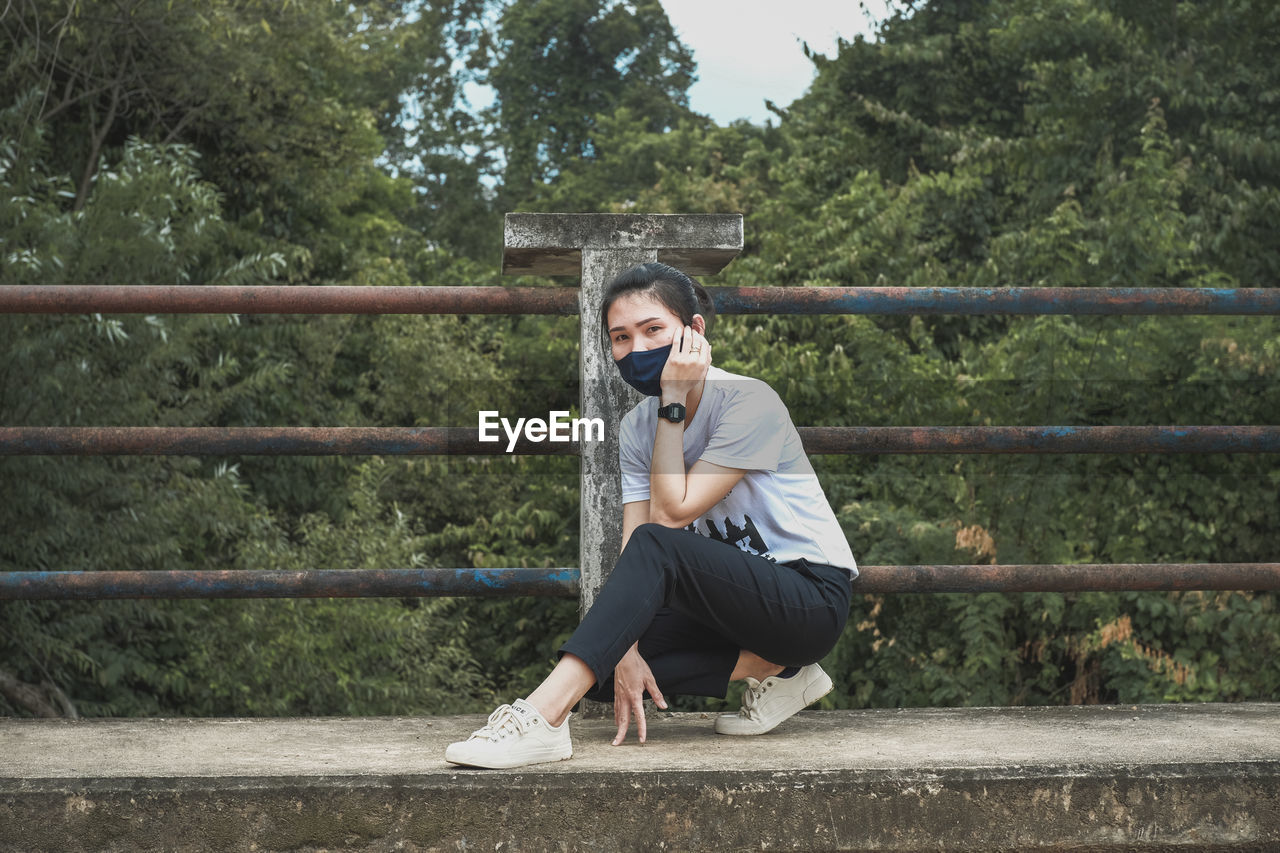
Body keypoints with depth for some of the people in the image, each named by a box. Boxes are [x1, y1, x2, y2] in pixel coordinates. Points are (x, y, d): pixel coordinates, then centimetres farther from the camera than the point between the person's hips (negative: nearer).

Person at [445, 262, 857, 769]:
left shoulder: (748, 402, -16)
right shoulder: (637, 427, 4)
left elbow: (671, 513, -22)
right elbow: (631, 545, -7)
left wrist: (673, 402, -19)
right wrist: (627, 651, -21)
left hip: (814, 597, -7)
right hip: (739, 594, 8)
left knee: (657, 546, -31)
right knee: (607, 661, -13)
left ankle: (541, 717, -42)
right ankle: (772, 668, -7)